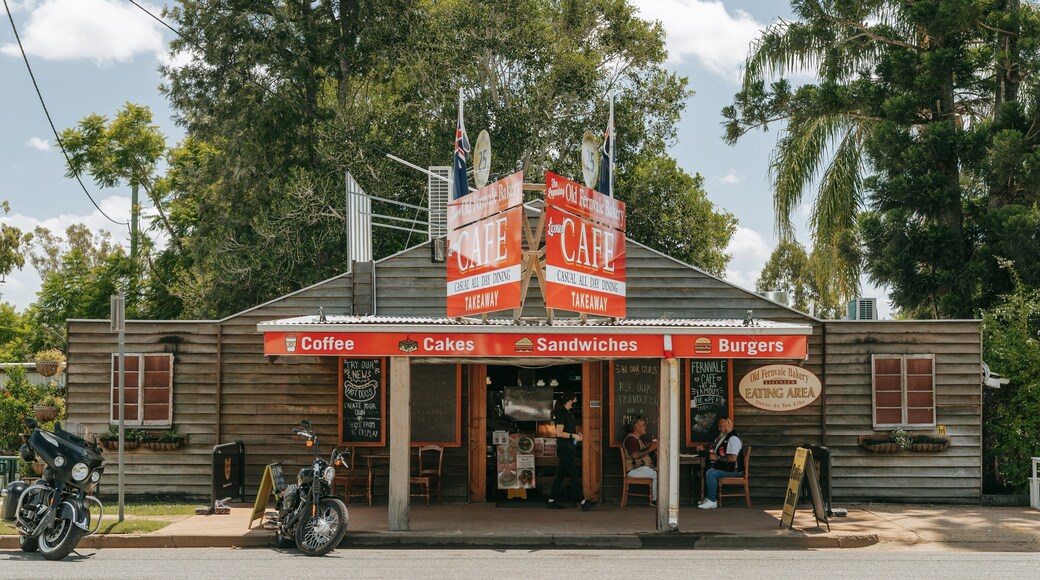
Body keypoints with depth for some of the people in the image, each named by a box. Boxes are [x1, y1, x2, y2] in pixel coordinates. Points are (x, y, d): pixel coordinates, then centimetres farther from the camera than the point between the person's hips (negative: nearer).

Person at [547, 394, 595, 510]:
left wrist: (577, 434, 7)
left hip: (568, 448, 10)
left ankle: (552, 500, 14)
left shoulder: (568, 413, 16)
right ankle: (582, 502, -8)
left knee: (561, 474, 10)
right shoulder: (561, 413, -13)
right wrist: (573, 435, -17)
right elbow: (559, 433, -19)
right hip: (564, 448, -10)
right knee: (574, 475, -8)